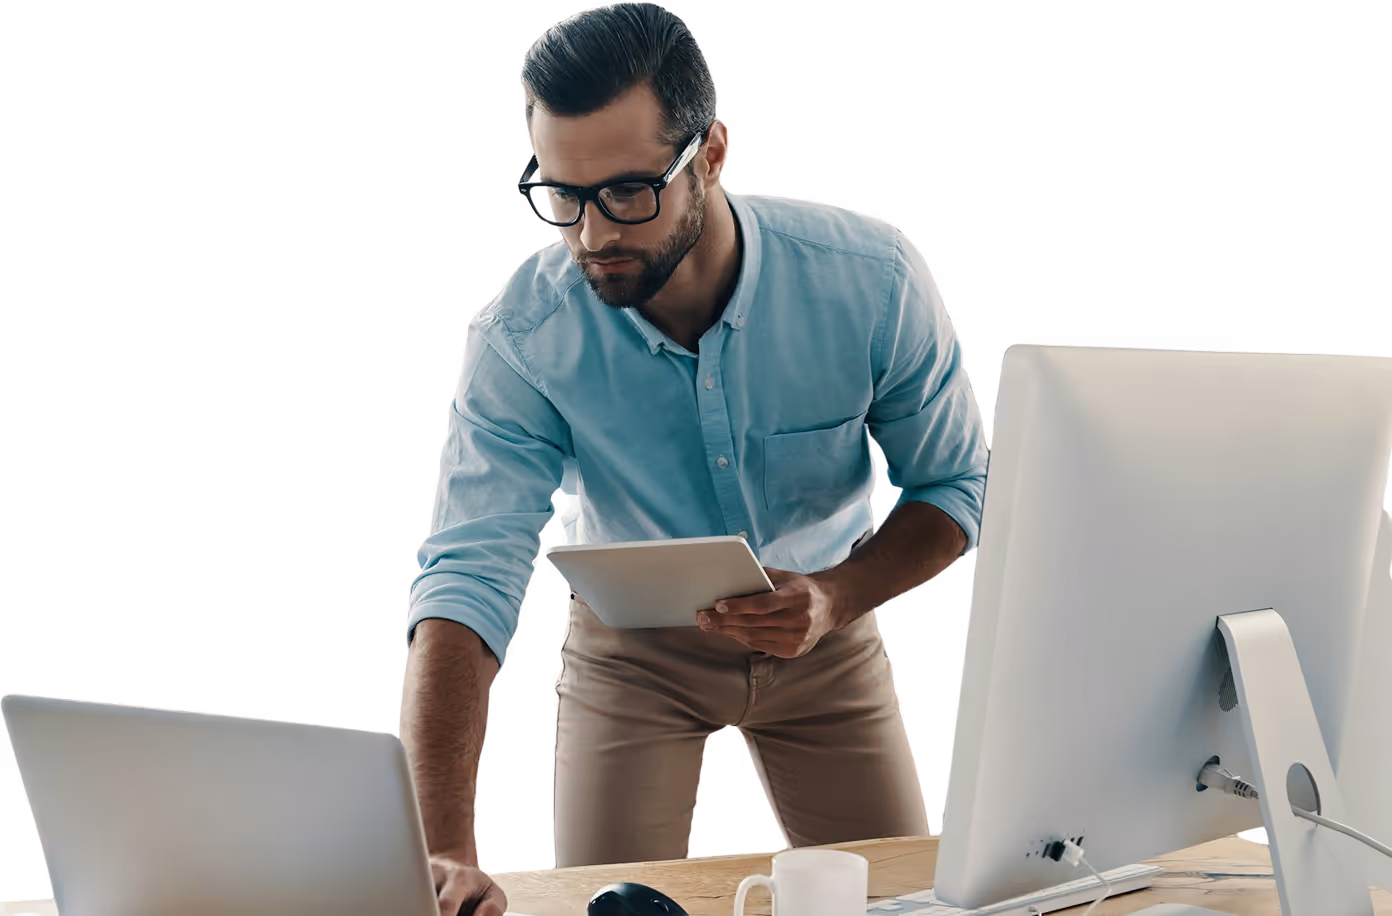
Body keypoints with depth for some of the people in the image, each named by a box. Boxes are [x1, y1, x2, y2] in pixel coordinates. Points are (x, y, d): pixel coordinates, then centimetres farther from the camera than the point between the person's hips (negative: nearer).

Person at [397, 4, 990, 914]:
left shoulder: (873, 278, -25)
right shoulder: (520, 338, -28)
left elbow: (954, 493, -11)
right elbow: (466, 583, -35)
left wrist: (834, 599, -32)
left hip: (824, 630, 1)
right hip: (629, 647, -1)